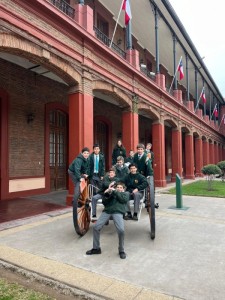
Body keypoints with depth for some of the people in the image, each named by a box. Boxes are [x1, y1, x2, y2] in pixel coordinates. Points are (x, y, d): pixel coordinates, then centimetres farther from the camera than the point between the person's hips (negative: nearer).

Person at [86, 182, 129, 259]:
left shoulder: (125, 193, 25)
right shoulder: (111, 193, 29)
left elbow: (123, 199, 2)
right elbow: (104, 203, 17)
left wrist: (114, 191, 4)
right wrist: (106, 194, 1)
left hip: (118, 212, -3)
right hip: (107, 211, 3)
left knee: (121, 230, -24)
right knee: (96, 227, -10)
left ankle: (121, 251, 0)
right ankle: (96, 248, 10)